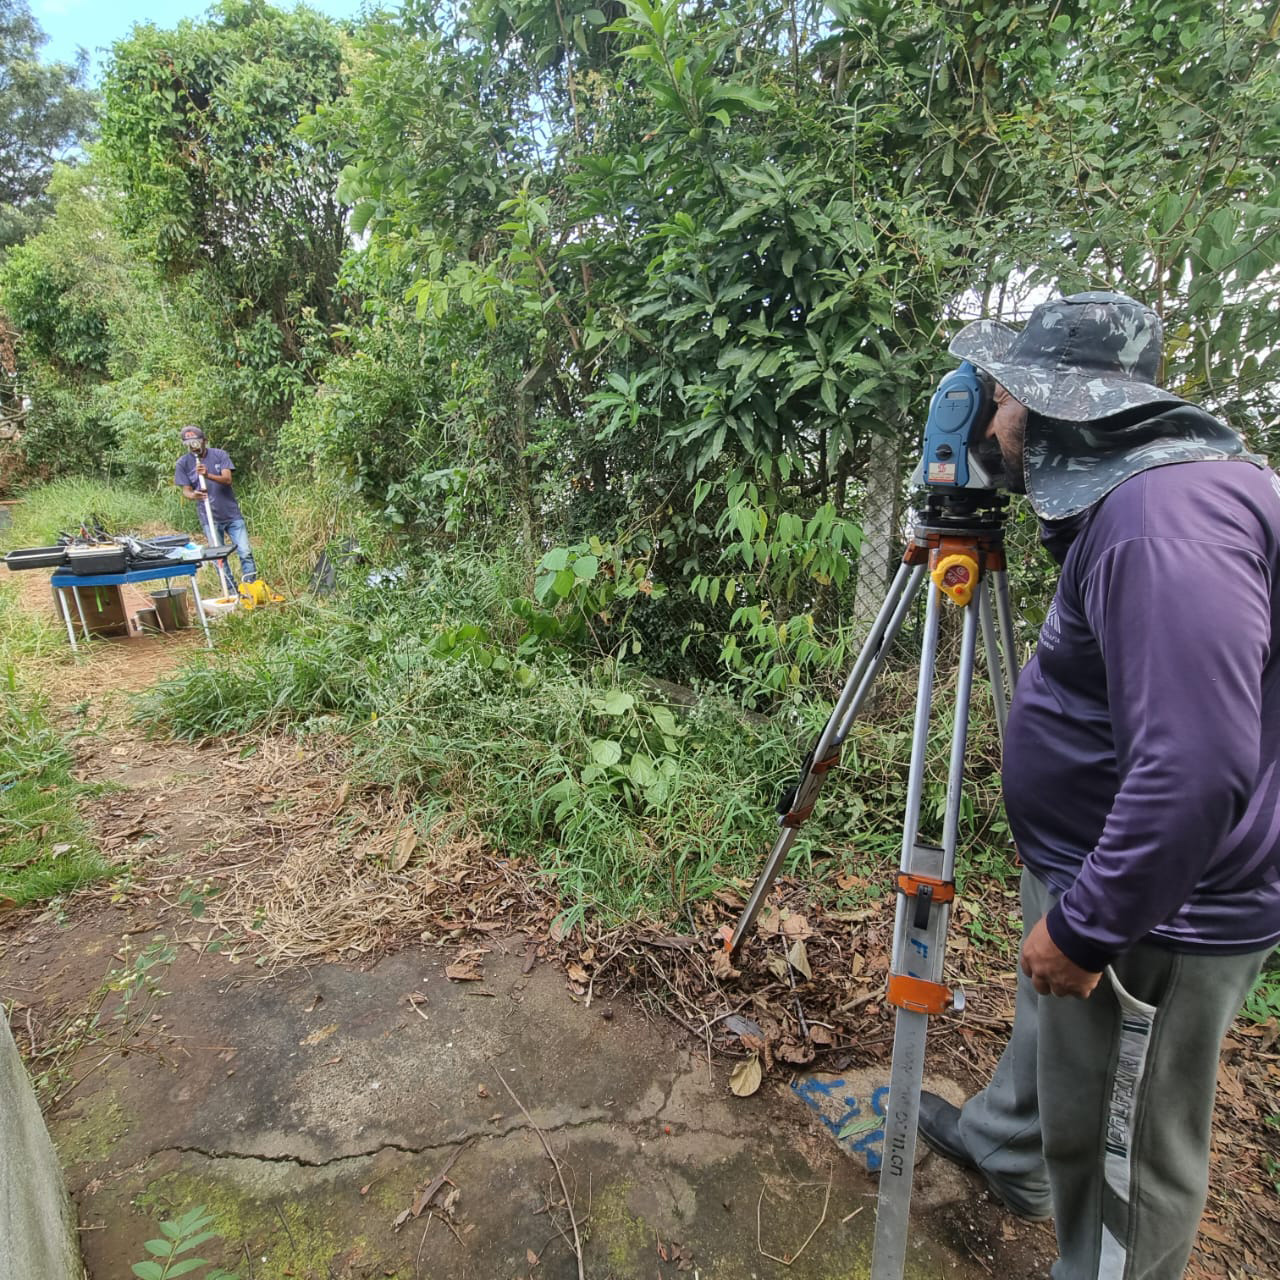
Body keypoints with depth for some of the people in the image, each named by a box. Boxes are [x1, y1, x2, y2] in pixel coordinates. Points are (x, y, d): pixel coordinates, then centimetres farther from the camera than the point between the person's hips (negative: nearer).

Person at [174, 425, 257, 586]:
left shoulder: (219, 455, -3)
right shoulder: (183, 463, 0)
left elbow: (227, 479, -14)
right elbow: (186, 490, -1)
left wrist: (208, 475, -32)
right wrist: (193, 495, -24)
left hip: (232, 514, -1)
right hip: (210, 518, 1)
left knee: (245, 553, -5)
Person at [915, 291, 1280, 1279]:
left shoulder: (1169, 511, -28)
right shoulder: (1132, 494, 4)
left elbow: (1195, 767, -32)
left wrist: (1086, 926, -25)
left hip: (1154, 916, -10)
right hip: (1093, 873, 10)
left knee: (1123, 1154, 13)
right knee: (1052, 1029, 31)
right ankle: (1002, 1146, 56)